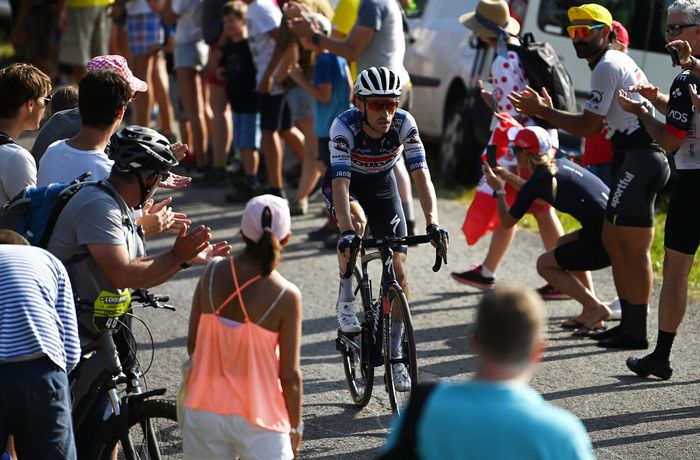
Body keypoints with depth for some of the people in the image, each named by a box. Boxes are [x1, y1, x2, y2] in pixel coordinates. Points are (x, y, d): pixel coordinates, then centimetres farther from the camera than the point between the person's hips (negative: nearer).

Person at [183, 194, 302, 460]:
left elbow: (192, 344, 4)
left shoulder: (212, 273, -4)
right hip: (258, 418, -4)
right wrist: (296, 427, 4)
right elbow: (290, 375, -9)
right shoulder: (286, 297, -14)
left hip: (204, 410, 4)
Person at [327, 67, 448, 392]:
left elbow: (422, 176, -33)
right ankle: (346, 296, -12)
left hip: (381, 184, 3)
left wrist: (432, 224, -46)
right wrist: (346, 231, -56)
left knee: (398, 269, -6)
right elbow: (341, 184, -42)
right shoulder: (344, 126, -34)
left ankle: (395, 355, 5)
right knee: (357, 222, -37)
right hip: (345, 183, -2)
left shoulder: (404, 124, -29)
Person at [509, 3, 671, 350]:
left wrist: (543, 112, -3)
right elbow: (595, 124, 21)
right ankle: (628, 323, 20)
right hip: (636, 157, 11)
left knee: (634, 249, -8)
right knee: (613, 240, 15)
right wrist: (548, 112, 15)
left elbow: (588, 127, -11)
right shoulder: (618, 62, 21)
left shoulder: (607, 67, -11)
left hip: (638, 161, -11)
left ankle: (636, 333, -6)